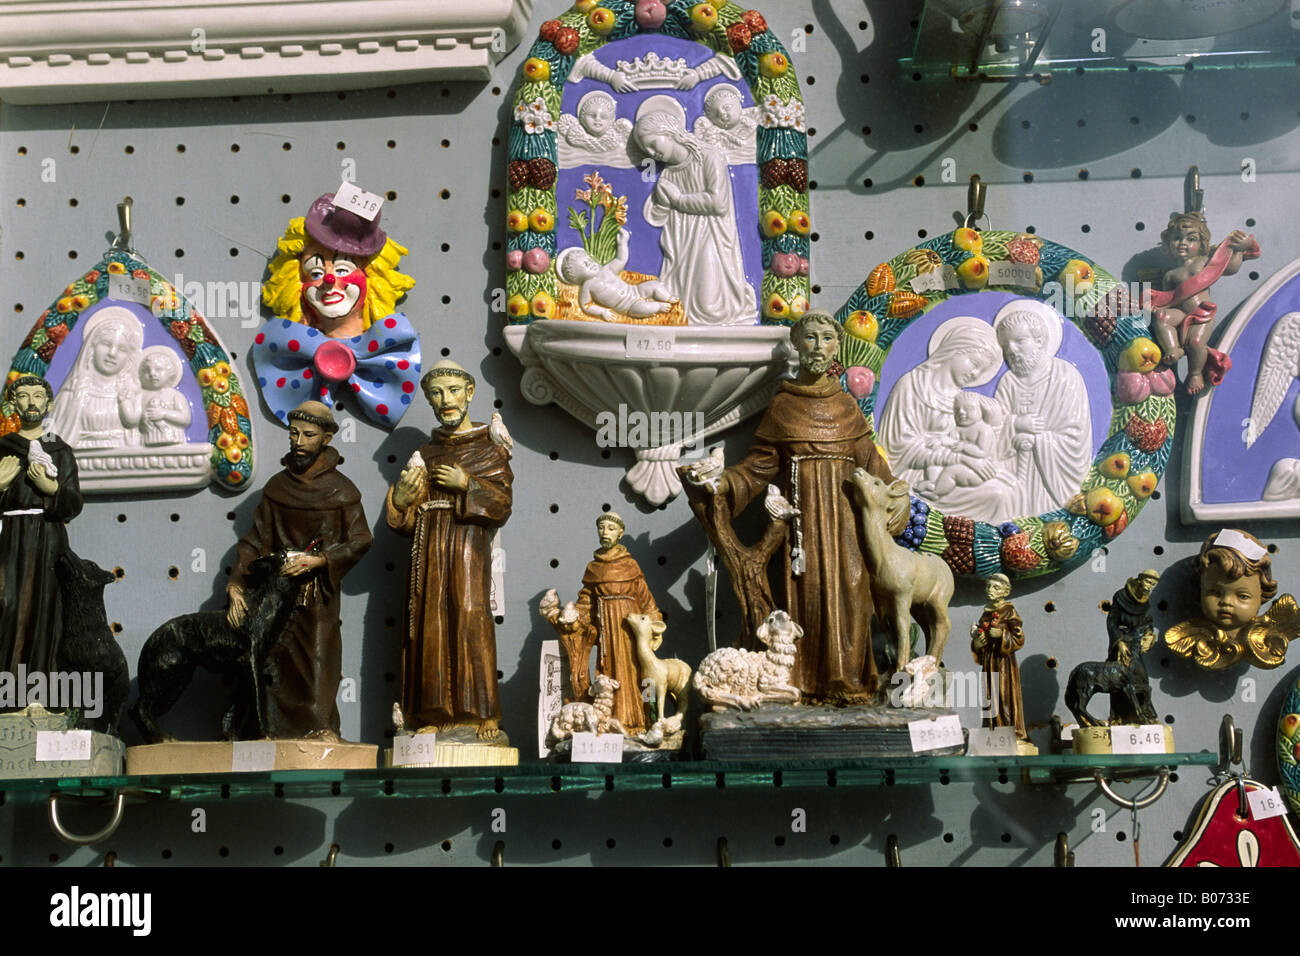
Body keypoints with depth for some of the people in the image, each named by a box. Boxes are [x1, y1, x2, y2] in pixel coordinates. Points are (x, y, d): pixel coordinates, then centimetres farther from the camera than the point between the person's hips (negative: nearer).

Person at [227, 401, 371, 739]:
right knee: (279, 666, -1)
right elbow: (255, 540, 7)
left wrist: (316, 561, -15)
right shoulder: (277, 486, 8)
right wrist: (236, 584, -4)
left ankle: (321, 730, -5)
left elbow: (360, 542, -4)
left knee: (318, 662, -8)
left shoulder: (341, 491, 0)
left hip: (319, 591, -3)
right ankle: (280, 734, 3)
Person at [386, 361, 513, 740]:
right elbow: (407, 521, 14)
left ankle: (485, 713, -14)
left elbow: (501, 505, -3)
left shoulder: (489, 448, 7)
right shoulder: (426, 454, 18)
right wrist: (402, 499, -7)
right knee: (430, 623, -3)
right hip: (429, 549, 4)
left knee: (471, 619, -15)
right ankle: (436, 713, 0)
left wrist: (467, 484, -15)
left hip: (468, 542, -4)